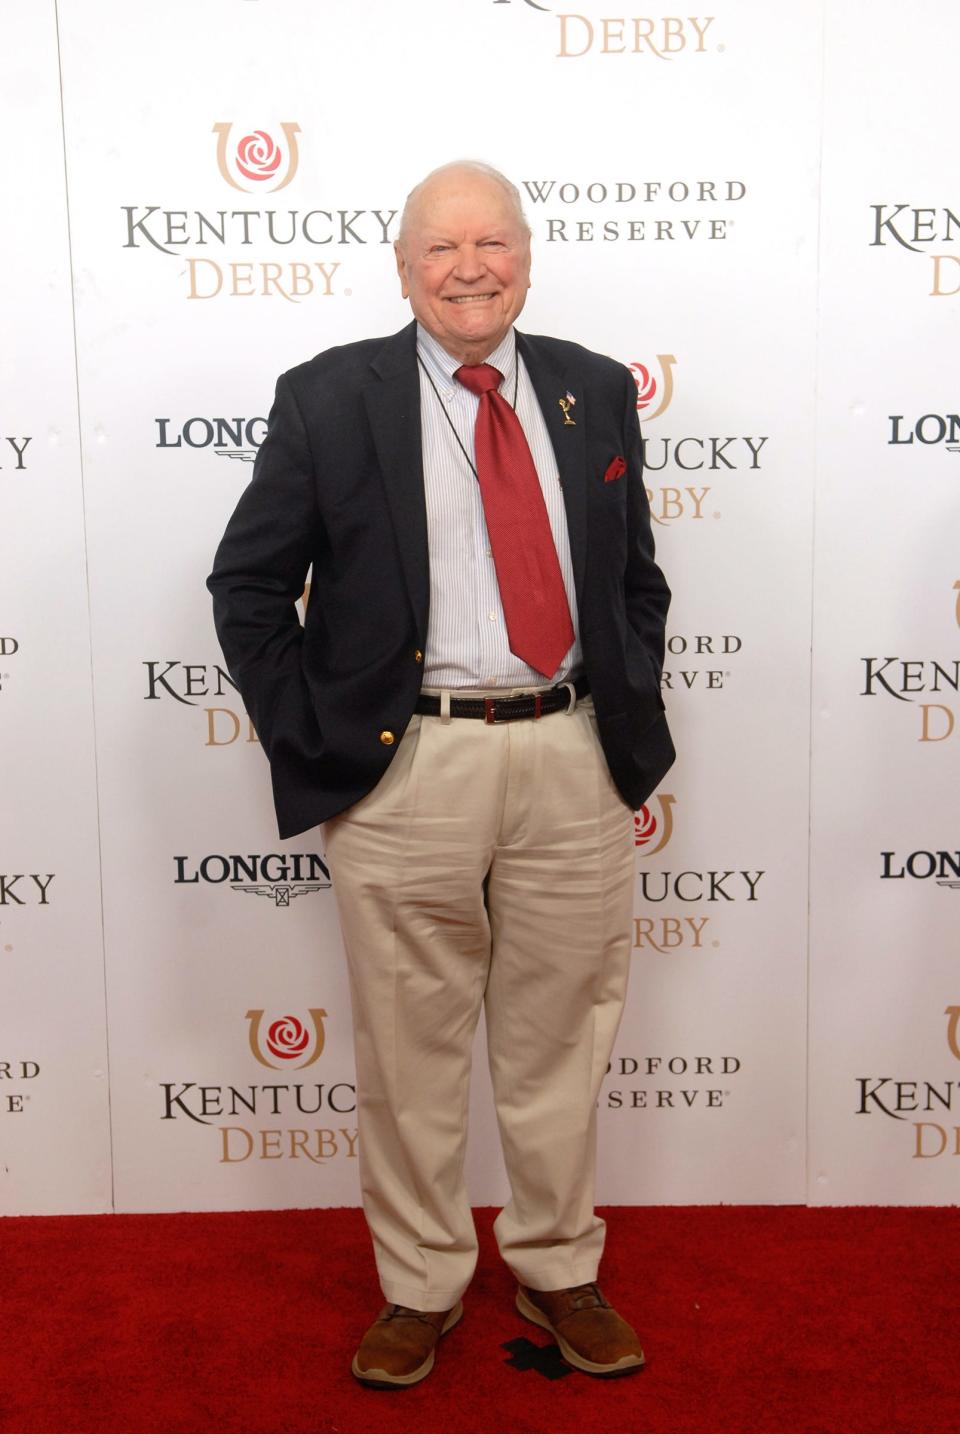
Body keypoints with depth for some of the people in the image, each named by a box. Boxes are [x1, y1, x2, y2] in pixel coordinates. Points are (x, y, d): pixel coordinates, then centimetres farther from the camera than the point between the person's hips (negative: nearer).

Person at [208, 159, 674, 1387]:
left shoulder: (594, 391, 9)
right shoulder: (330, 398, 0)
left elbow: (637, 577, 16)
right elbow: (248, 584, 1)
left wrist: (632, 721, 7)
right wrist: (310, 747, -4)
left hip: (575, 759, 3)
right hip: (405, 768, -2)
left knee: (559, 1040, 14)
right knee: (409, 1052, 9)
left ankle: (559, 1271, 35)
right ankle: (419, 1289, 31)